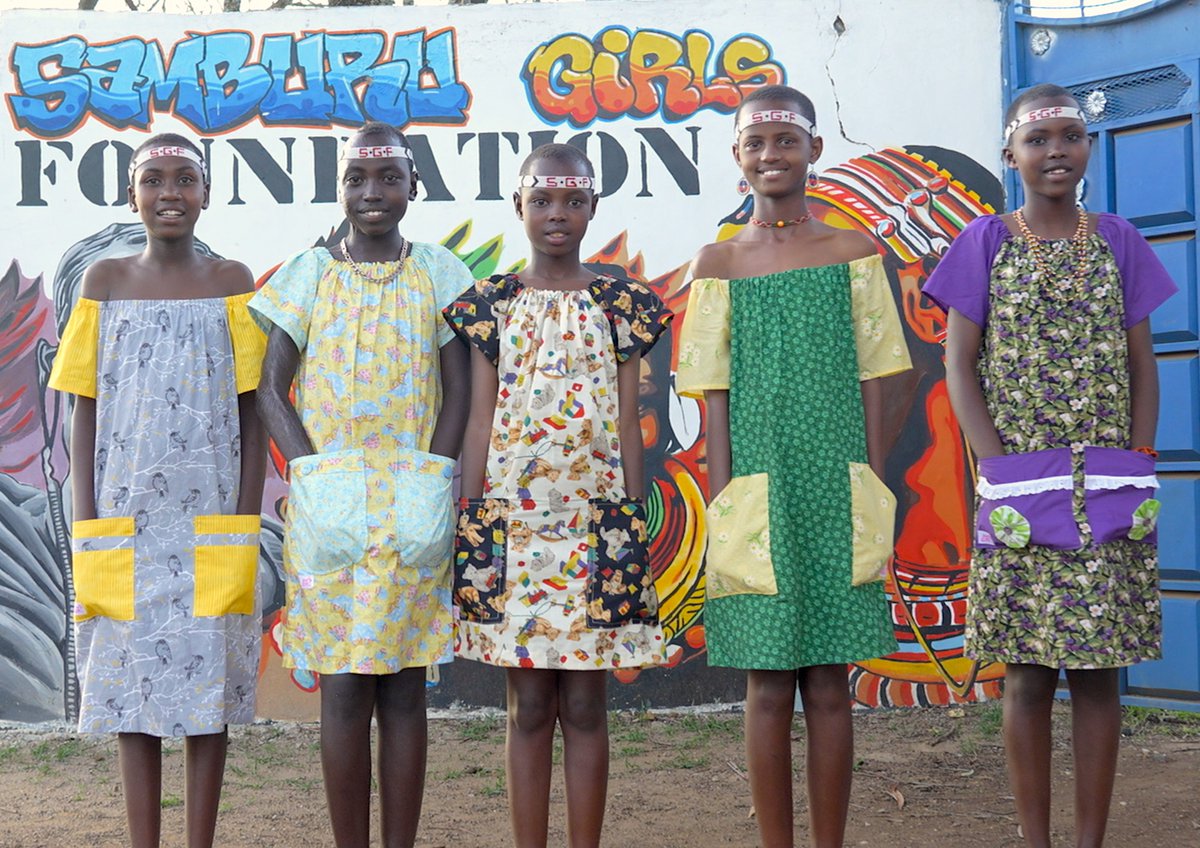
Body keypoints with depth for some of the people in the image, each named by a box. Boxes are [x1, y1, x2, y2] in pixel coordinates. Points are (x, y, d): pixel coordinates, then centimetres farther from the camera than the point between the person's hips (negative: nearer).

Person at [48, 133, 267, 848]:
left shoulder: (230, 281, 3)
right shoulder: (106, 280, 6)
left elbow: (252, 414, 2)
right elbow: (85, 413, 7)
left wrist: (246, 526, -4)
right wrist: (87, 529, 0)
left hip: (211, 518, -1)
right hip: (124, 517, 1)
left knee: (208, 682, 2)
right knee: (130, 679, 5)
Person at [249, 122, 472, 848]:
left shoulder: (438, 272, 7)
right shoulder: (310, 273, 7)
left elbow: (459, 388, 5)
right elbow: (272, 388, 4)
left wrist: (433, 484, -7)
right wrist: (313, 479, -7)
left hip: (412, 509, 0)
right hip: (328, 507, 0)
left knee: (403, 685, 3)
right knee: (343, 686, 0)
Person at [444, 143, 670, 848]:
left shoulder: (619, 304, 5)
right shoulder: (493, 304, 6)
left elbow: (628, 424, 6)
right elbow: (481, 422, 5)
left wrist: (634, 529, 3)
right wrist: (470, 527, 0)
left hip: (596, 524, 0)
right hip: (512, 521, 0)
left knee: (585, 704, 3)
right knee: (529, 705, 5)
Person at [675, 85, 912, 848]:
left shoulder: (853, 254, 7)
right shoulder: (720, 263, 5)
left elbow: (870, 386, 6)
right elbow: (715, 398, 3)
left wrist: (874, 499, 1)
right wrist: (723, 506, -4)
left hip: (837, 491, 1)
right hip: (758, 491, 0)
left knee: (830, 685, 4)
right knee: (768, 687, 2)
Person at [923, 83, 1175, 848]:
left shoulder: (1118, 242, 10)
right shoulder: (985, 242, 4)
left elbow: (1142, 367, 9)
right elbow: (960, 367, -1)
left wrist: (1139, 469, -3)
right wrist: (1002, 470, -10)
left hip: (1109, 494, 2)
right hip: (1018, 489, -1)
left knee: (1098, 673, 2)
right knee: (1029, 676, 1)